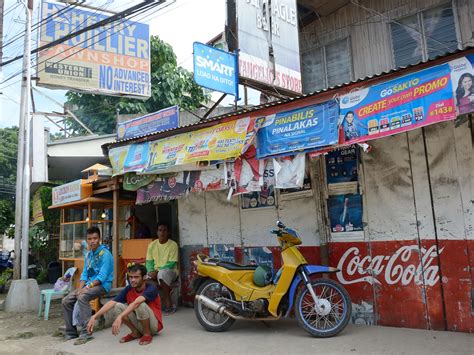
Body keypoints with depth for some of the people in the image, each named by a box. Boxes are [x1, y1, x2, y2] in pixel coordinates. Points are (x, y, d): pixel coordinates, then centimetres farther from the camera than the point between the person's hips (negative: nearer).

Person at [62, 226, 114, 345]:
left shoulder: (105, 254, -13)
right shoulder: (88, 255, 12)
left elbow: (102, 276, -20)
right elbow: (84, 274, 12)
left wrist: (87, 287, -23)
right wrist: (80, 288, -6)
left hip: (102, 285, -8)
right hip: (89, 285, 8)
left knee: (82, 297, -33)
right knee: (66, 301, -4)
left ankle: (86, 333, -28)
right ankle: (71, 333, 7)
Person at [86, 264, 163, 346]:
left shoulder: (151, 289, -22)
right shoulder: (128, 289, -6)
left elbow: (136, 303, -40)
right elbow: (111, 303, -16)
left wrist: (120, 317, -53)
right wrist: (94, 317, -29)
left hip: (154, 325, -5)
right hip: (139, 324, 5)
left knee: (141, 305, -35)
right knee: (118, 306, -15)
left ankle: (147, 334, -12)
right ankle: (135, 332, 0)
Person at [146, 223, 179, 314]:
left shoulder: (173, 244, -8)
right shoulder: (152, 245, 6)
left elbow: (171, 264, -13)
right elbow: (149, 261, 6)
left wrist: (157, 271, -22)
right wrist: (151, 271, -15)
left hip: (170, 271, -4)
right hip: (155, 272, 4)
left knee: (162, 273, -38)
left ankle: (169, 304, -28)